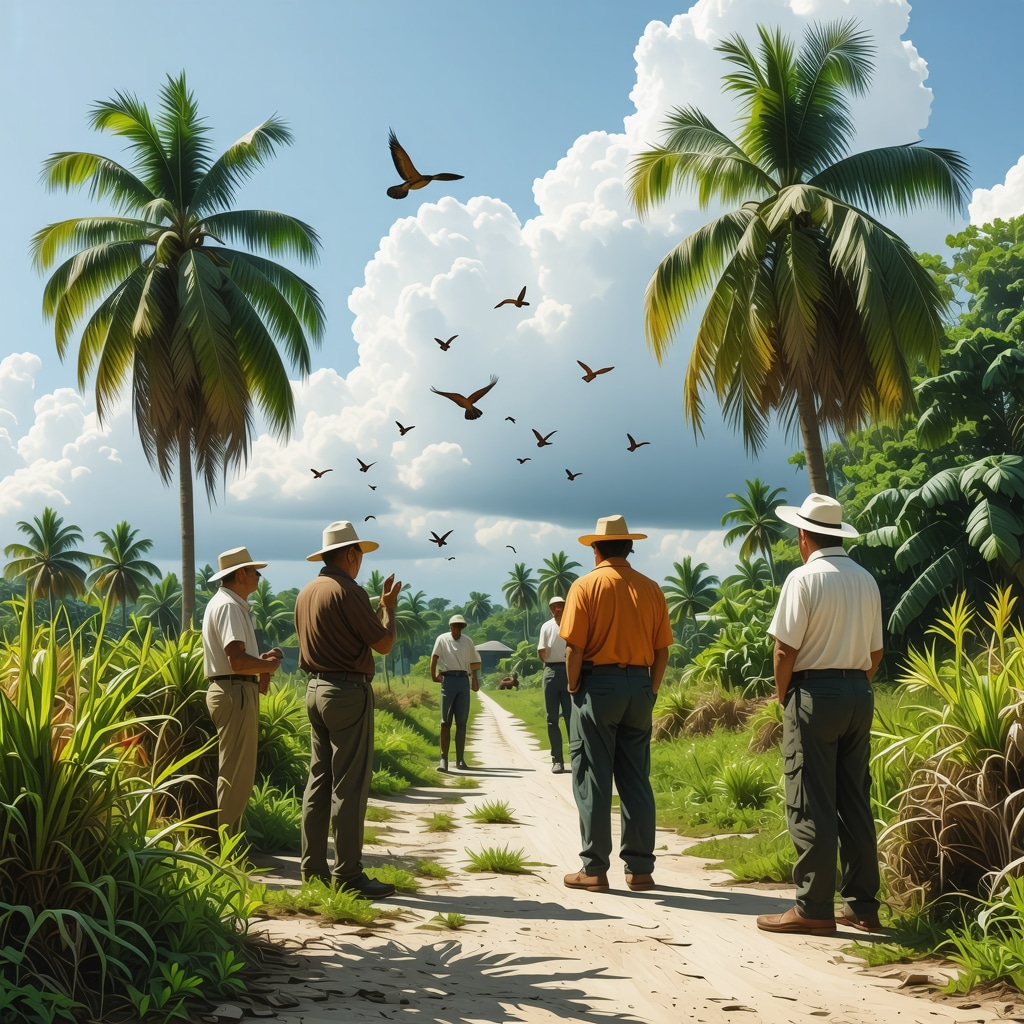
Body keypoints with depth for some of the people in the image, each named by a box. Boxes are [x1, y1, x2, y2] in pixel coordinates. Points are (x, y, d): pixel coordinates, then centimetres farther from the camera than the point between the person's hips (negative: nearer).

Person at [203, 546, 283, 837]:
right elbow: (238, 662, -25)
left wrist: (262, 660, 8)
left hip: (229, 691, 11)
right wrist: (270, 665, -8)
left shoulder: (230, 604, 18)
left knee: (235, 774, 16)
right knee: (234, 776, -7)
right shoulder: (229, 606, -15)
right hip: (236, 692, -11)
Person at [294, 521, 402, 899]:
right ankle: (348, 874, -2)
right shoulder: (347, 591, -15)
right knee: (349, 785, -5)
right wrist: (389, 606, 3)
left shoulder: (306, 593, 12)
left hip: (315, 690, 9)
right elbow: (383, 643, -14)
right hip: (349, 692, -9)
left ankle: (313, 868, 16)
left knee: (319, 781, 12)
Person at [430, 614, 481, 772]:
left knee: (461, 722, 5)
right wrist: (433, 676, -15)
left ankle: (460, 759, 9)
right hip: (448, 680, -3)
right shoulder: (442, 639, 1)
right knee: (446, 722, -4)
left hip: (463, 680, 3)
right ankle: (444, 759, -4)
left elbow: (473, 662, 18)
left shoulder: (467, 641, 11)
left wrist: (474, 680, 15)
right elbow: (434, 657, -8)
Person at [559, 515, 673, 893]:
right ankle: (640, 868, 13)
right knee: (636, 781, 10)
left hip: (598, 684, -4)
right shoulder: (650, 589, 5)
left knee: (593, 780, 2)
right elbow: (662, 649, 5)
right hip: (639, 685, 4)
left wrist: (574, 688, 0)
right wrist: (650, 691, 12)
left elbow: (574, 648, -12)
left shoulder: (586, 586, -6)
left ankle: (594, 869, 4)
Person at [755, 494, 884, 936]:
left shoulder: (804, 578, -11)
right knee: (855, 803, 11)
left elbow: (786, 649, -13)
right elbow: (875, 652, 14)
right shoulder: (866, 580, 10)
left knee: (811, 806, -2)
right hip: (859, 694, 7)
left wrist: (783, 699, -1)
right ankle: (862, 905, 15)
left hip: (814, 690, -7)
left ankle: (814, 909, 0)